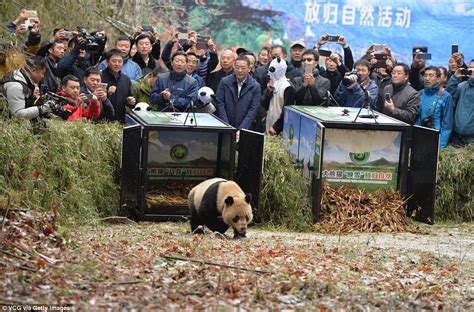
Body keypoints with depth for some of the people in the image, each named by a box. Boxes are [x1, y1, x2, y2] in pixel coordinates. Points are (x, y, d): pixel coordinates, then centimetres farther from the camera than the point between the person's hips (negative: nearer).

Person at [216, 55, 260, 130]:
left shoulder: (255, 86, -1)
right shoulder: (224, 82, 3)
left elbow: (253, 110, -4)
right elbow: (219, 103, 1)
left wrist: (242, 129, -12)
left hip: (244, 129, -1)